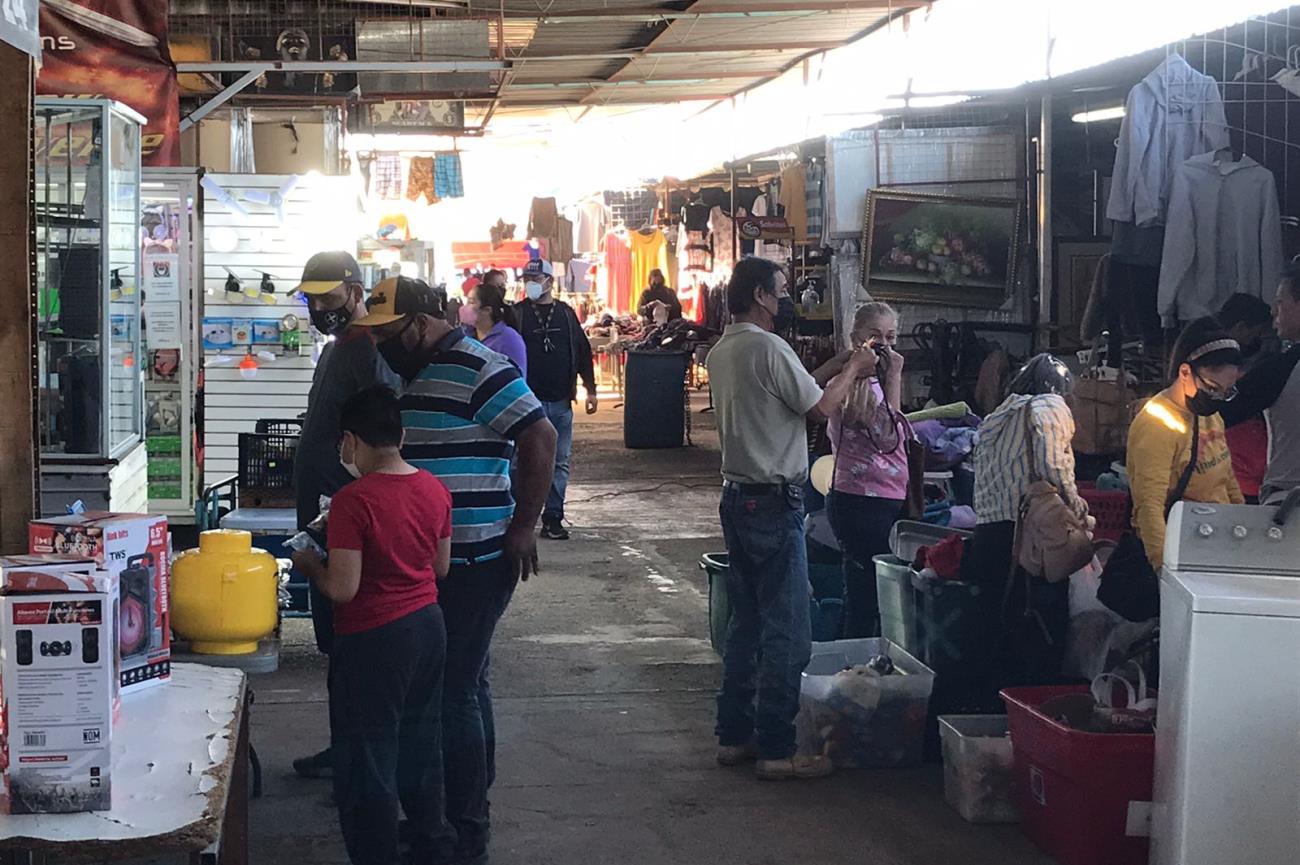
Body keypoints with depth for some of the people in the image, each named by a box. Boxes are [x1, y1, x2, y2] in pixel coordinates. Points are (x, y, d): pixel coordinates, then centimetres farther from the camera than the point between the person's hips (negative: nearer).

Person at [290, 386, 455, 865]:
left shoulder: (353, 501, -21)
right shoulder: (434, 490, 0)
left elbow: (342, 589, -21)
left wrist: (310, 564, -3)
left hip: (373, 641, -7)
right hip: (428, 627, 7)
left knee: (367, 759, 5)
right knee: (421, 746, 22)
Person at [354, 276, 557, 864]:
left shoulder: (476, 369, -16)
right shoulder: (409, 373, 13)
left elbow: (541, 440, -20)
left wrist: (522, 528, -18)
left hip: (473, 563, -10)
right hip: (430, 562, 10)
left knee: (453, 692, -7)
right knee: (465, 687, 18)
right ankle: (470, 807, 31)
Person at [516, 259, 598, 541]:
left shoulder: (566, 313, 9)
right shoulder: (518, 314, 0)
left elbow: (582, 352, 13)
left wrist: (590, 390, 10)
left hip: (560, 402, 3)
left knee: (560, 462, 5)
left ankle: (553, 518, 11)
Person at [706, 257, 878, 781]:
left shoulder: (721, 352, 13)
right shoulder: (768, 348, -16)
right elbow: (820, 408, -9)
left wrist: (836, 370, 20)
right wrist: (852, 371, 7)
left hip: (737, 497, 10)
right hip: (774, 503, -10)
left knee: (747, 622, 16)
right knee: (787, 633, -4)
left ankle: (735, 735, 21)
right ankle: (777, 750, -1)